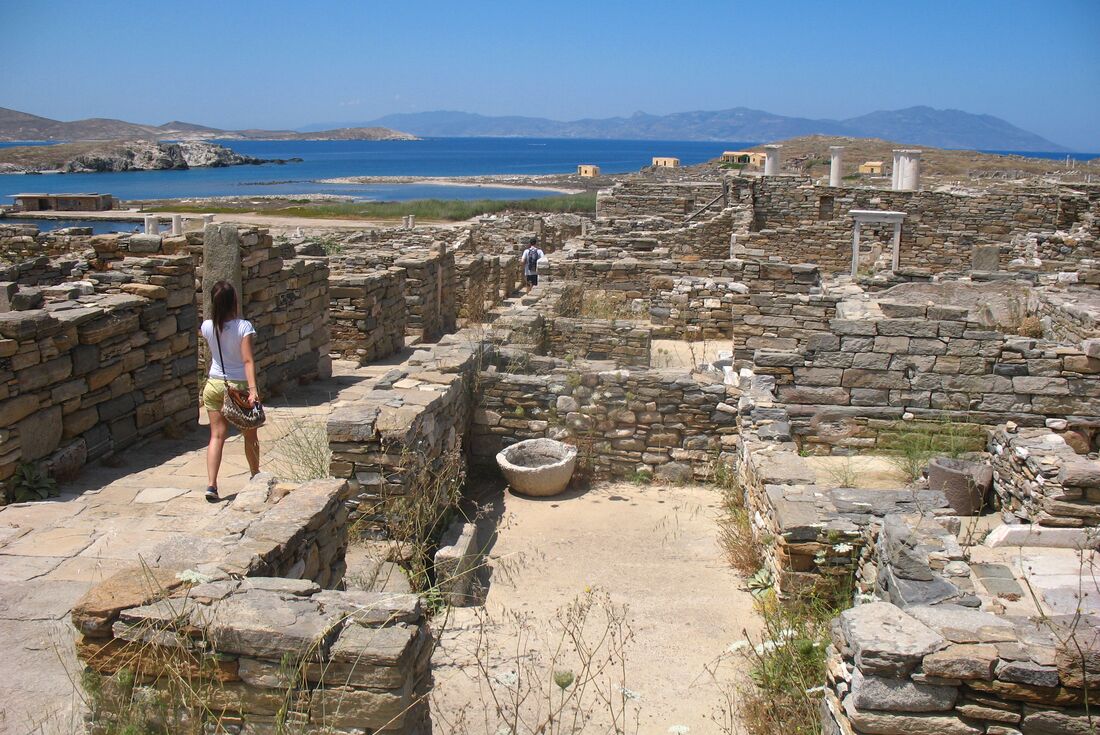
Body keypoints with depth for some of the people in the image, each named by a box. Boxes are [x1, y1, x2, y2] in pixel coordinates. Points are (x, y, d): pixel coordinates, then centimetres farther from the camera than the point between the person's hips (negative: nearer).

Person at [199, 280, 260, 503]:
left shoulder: (207, 326, -3)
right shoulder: (243, 326, -15)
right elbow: (248, 360, -22)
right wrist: (253, 389, -24)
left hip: (214, 385, 3)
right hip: (239, 385, -3)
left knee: (217, 435, 4)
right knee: (250, 435, 15)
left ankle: (211, 485, -6)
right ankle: (256, 477, 32)